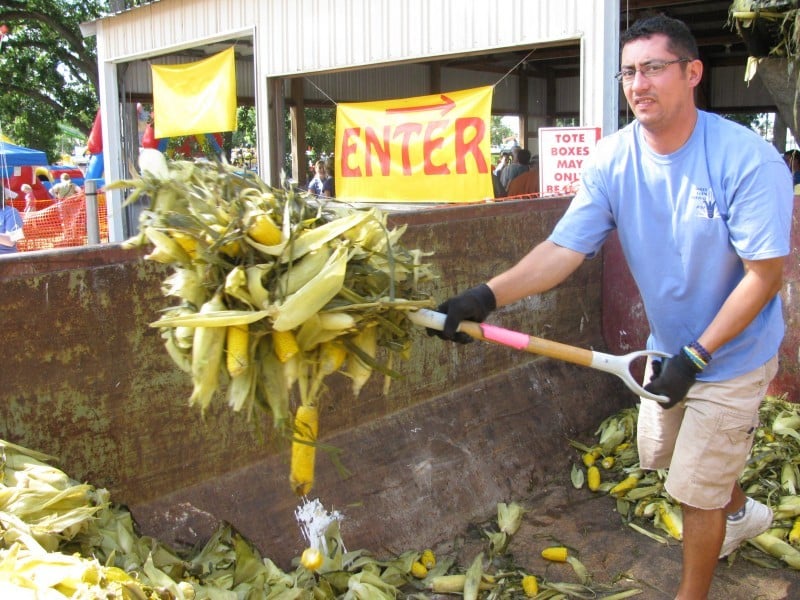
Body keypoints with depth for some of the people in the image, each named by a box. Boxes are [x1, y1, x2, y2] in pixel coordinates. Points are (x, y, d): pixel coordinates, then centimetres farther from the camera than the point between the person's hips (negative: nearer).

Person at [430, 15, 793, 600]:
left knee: (697, 491, 3)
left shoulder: (750, 160, -27)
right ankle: (741, 510, 56)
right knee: (659, 451, 25)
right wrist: (487, 296, -34)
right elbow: (563, 250, -20)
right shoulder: (613, 160, -13)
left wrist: (696, 357, -25)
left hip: (732, 355, -6)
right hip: (670, 347, 6)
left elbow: (765, 274, -23)